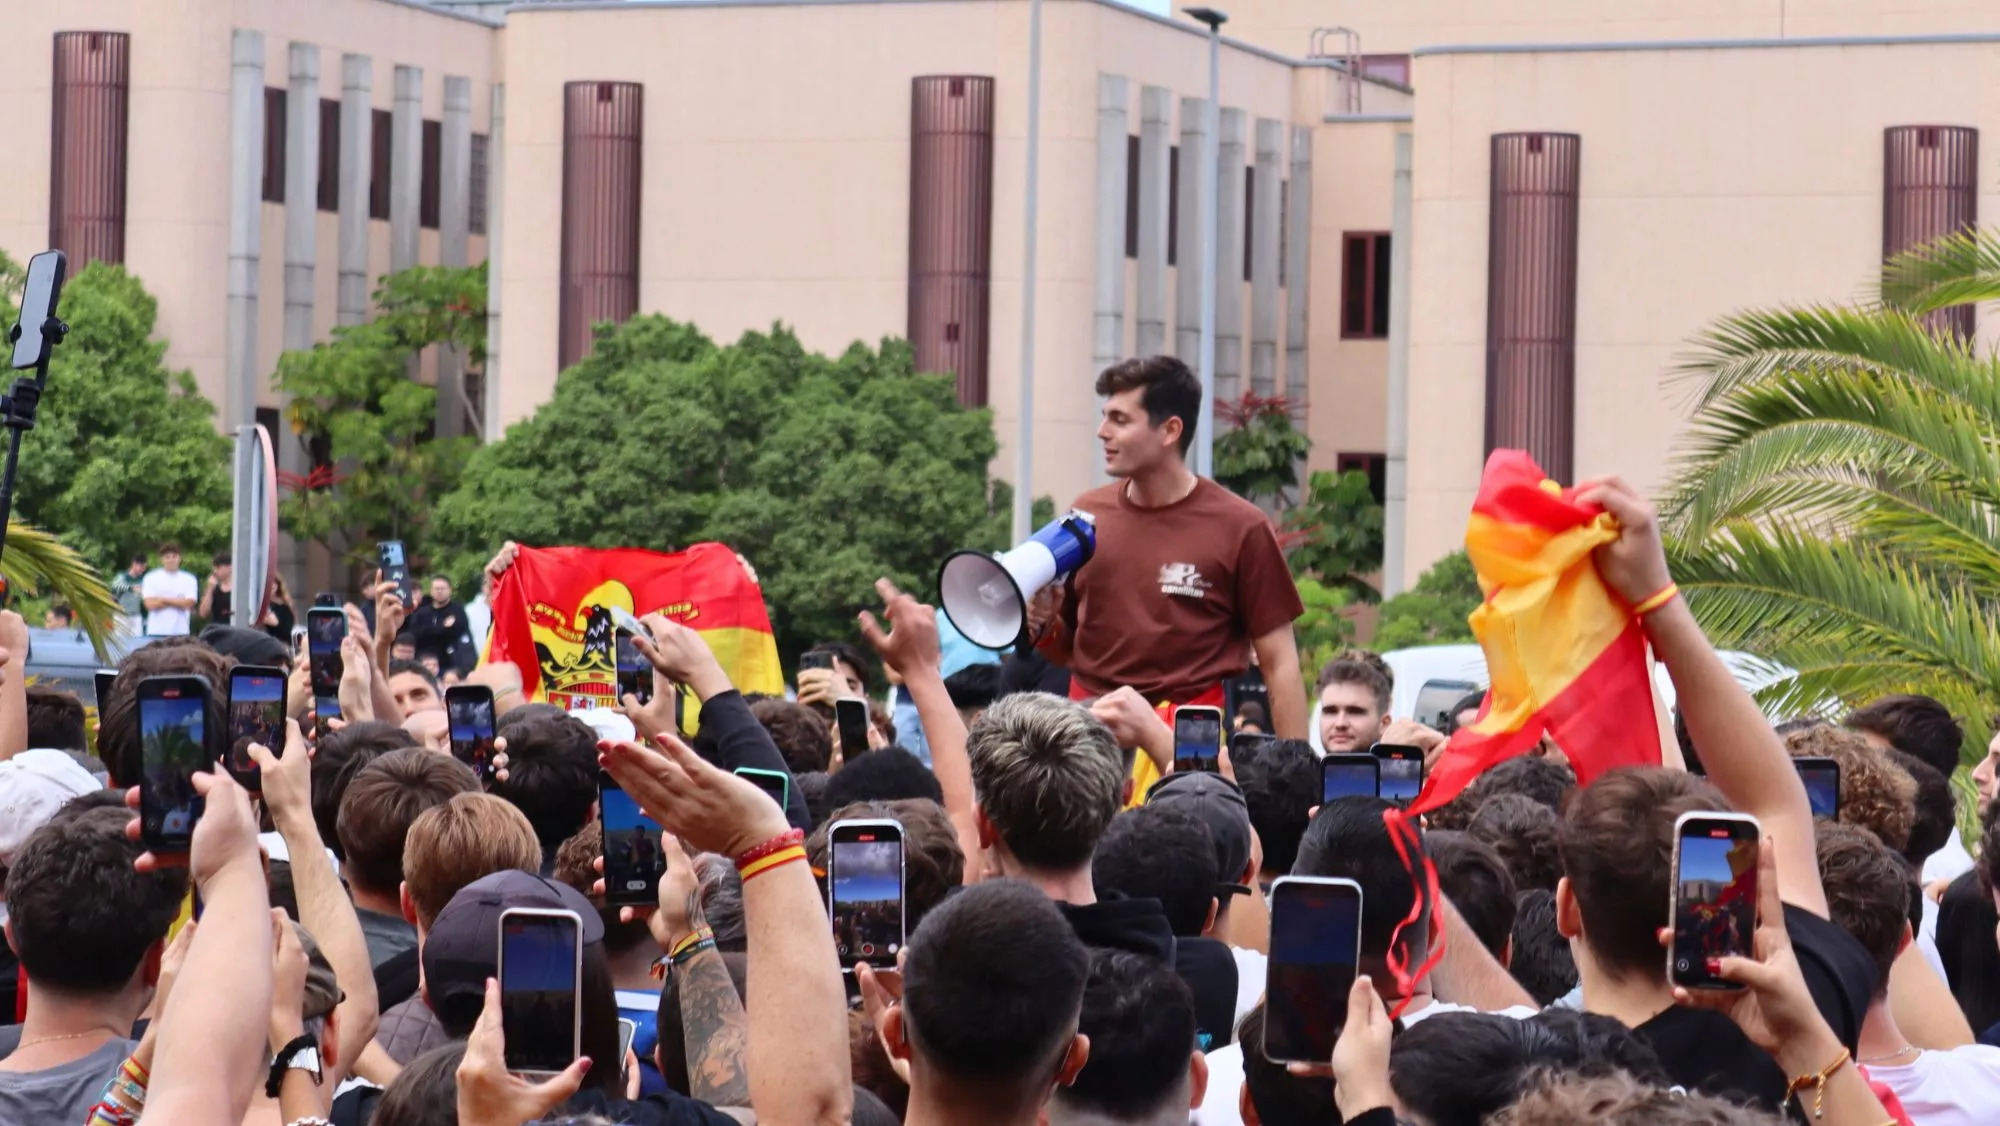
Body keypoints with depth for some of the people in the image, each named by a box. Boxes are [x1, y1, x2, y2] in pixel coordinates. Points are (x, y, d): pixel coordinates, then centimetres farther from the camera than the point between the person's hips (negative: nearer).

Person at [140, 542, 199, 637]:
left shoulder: (189, 580, 6)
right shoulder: (151, 578, 4)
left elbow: (189, 603, -5)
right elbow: (150, 604, -6)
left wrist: (163, 599, -6)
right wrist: (178, 601, -4)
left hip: (180, 632, 1)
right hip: (156, 632, -1)